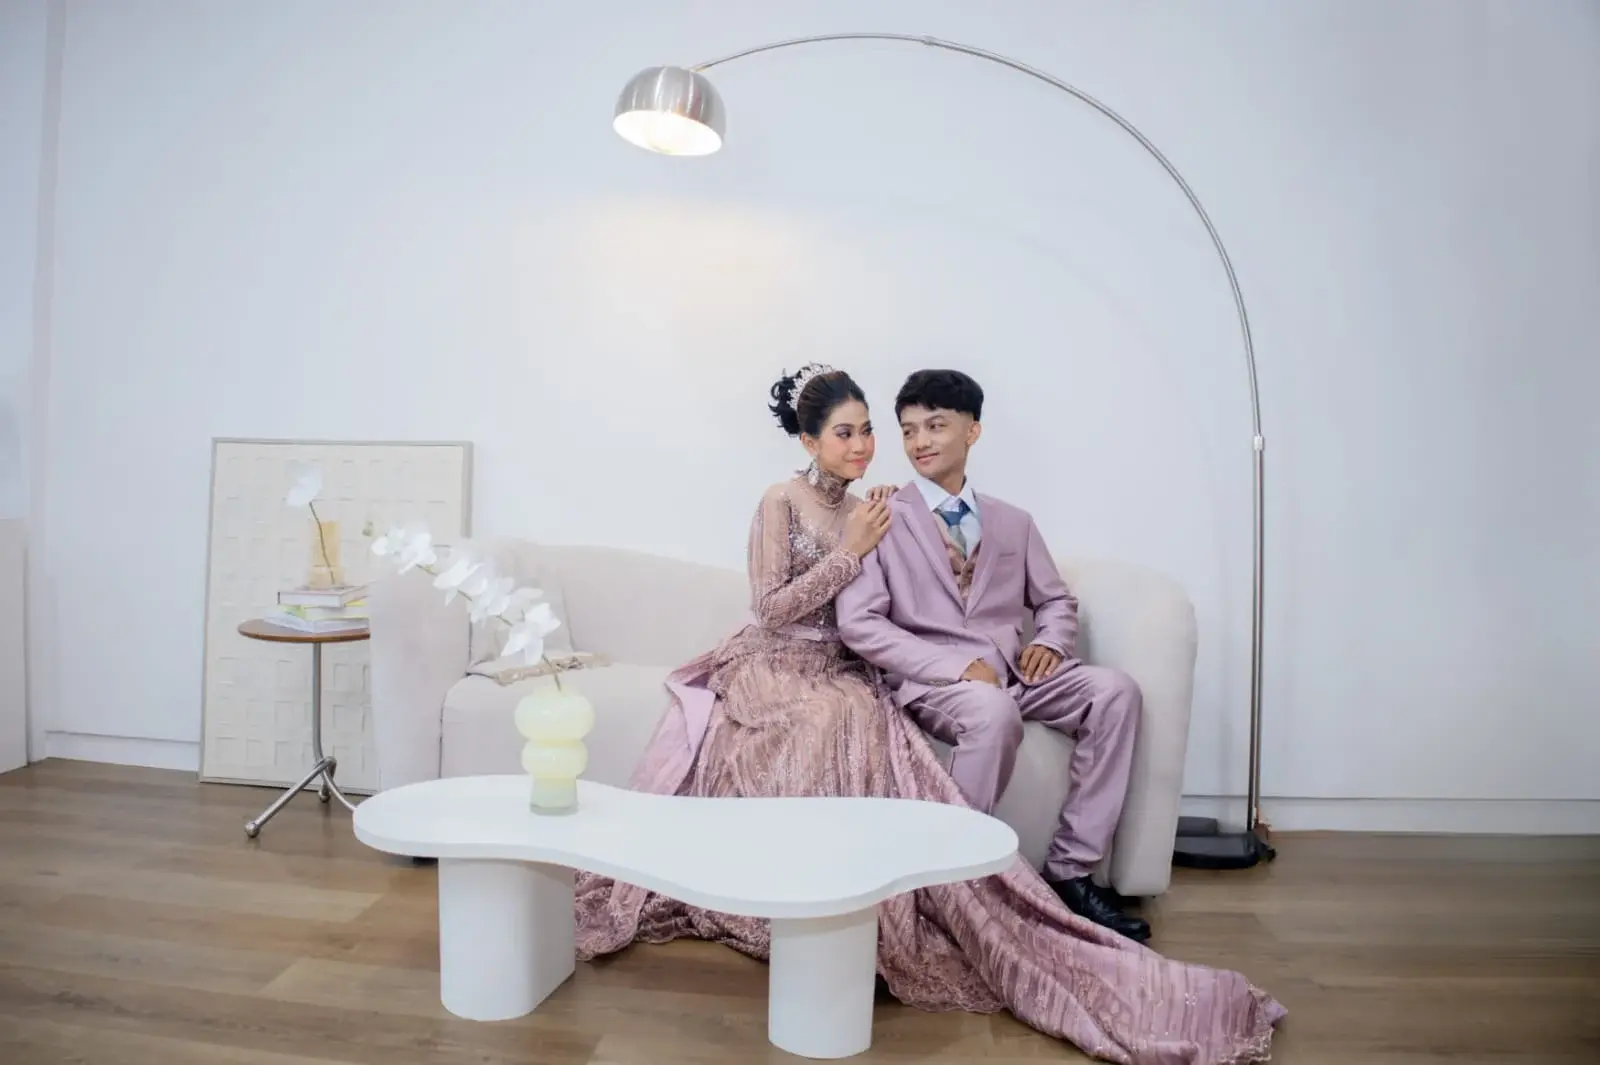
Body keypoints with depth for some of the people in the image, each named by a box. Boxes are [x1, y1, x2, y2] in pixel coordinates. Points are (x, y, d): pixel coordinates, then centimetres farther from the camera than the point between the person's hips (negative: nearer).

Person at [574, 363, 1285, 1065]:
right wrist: (852, 550, -11)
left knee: (881, 744, -30)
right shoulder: (781, 501, -2)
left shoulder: (868, 513, 14)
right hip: (773, 670, -4)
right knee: (846, 727, -35)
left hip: (840, 674, 5)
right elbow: (771, 609, -10)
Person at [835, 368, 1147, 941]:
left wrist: (1050, 642, -3)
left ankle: (1070, 869, -11)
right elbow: (857, 623, -10)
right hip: (933, 678, -5)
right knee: (994, 711, -37)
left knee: (1115, 689, -18)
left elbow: (1056, 600, 22)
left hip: (1012, 670, 5)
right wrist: (958, 666, -19)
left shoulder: (1013, 522, 15)